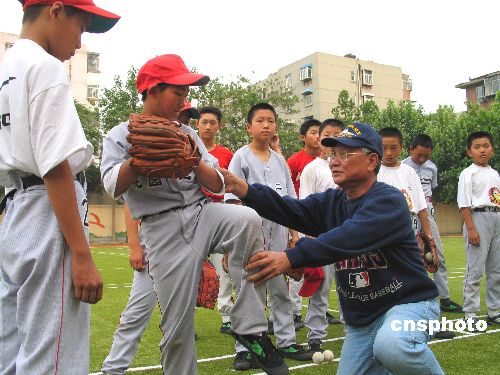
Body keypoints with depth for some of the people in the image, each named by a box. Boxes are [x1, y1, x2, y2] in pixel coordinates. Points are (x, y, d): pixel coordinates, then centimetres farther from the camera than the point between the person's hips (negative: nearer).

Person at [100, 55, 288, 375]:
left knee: (248, 219, -29)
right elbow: (113, 187, -9)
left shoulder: (188, 134, 16)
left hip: (202, 213, 3)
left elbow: (219, 186, 8)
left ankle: (249, 328, -22)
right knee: (178, 324, -1)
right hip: (162, 229, -2)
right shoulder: (121, 135, 7)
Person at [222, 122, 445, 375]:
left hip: (408, 302, -7)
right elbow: (292, 211, -12)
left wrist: (291, 258, -45)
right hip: (360, 320, 7)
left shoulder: (389, 200, -17)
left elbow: (348, 238, -34)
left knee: (391, 346, -37)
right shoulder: (331, 202, 5)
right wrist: (242, 189, -28)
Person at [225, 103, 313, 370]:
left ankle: (286, 342, 25)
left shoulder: (279, 160, 13)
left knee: (282, 290, 12)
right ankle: (245, 348, 11)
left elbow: (290, 201, 15)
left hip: (279, 235, 5)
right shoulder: (241, 157, -2)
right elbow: (234, 198, -8)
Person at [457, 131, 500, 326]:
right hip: (479, 217, -7)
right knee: (475, 269, -6)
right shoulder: (468, 173, -5)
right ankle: (470, 313, 0)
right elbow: (464, 203, -12)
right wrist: (471, 229, -19)